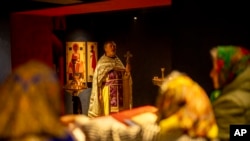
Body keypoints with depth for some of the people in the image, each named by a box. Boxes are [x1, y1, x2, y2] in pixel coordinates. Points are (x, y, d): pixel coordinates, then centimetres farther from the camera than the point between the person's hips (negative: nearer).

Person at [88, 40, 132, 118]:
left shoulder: (118, 62, 14)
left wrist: (127, 72, -7)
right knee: (107, 112, -5)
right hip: (107, 92, -5)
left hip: (119, 92, 5)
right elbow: (98, 79, -5)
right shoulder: (102, 63, -1)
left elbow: (124, 78, 10)